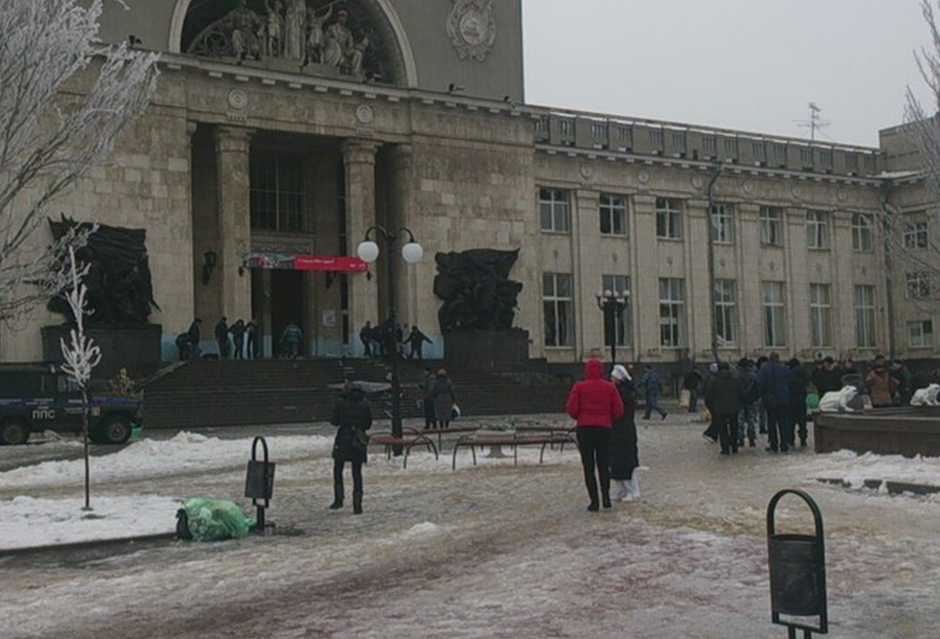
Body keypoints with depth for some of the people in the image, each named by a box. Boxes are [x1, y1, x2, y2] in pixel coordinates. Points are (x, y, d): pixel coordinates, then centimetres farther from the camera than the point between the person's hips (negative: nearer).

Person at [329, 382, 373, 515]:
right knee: (357, 473, 7)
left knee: (338, 470, 13)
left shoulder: (340, 403, -4)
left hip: (343, 440, -2)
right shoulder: (364, 404, 4)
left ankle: (339, 499, 2)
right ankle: (357, 505, 3)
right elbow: (368, 424, 7)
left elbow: (335, 421, -4)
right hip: (359, 442, 2)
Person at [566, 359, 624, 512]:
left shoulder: (579, 387, -2)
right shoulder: (610, 387, 3)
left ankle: (594, 501, 0)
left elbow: (571, 409, -7)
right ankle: (606, 496, -2)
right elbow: (619, 410, 0)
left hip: (585, 429, -1)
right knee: (603, 464, 13)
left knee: (588, 466, 4)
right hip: (604, 427, 1)